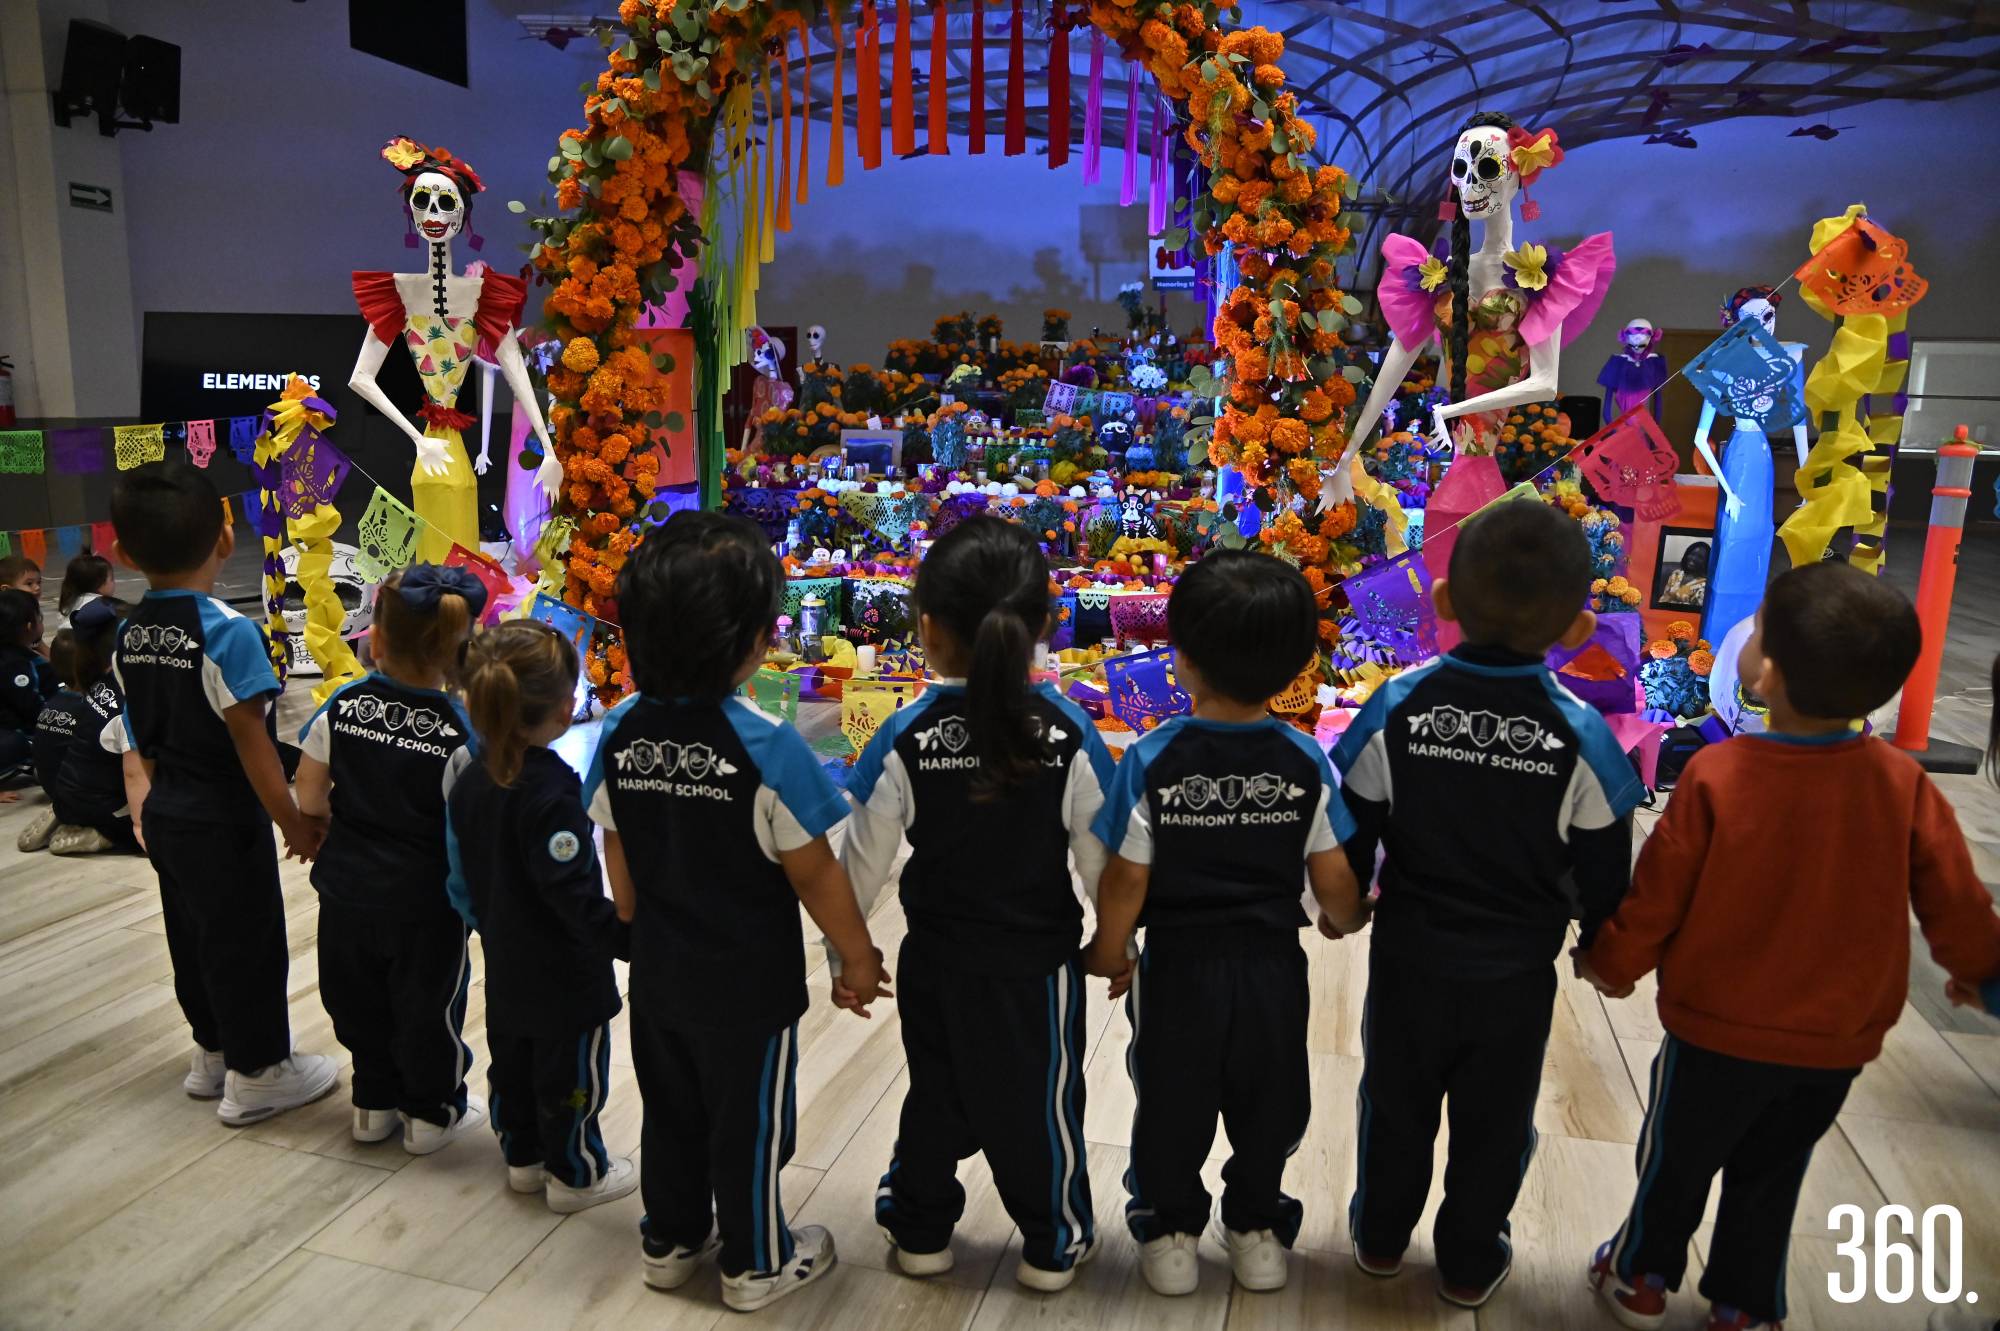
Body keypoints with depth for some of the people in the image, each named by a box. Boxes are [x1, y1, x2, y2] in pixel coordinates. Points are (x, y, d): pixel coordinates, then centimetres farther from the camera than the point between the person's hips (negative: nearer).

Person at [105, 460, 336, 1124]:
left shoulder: (129, 633, 1)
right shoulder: (227, 631, -22)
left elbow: (143, 734, 7)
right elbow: (251, 744, -21)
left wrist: (155, 800, 17)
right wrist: (294, 823, -13)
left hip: (165, 816, 8)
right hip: (224, 820, -7)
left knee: (193, 937, 20)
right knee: (246, 942, 6)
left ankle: (213, 1052, 36)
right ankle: (256, 1074, 18)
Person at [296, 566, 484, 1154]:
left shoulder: (342, 706, -10)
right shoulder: (459, 731, -21)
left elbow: (310, 801, -4)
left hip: (348, 891, 4)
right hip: (426, 901, -4)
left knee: (360, 999, 22)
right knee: (428, 1006, 14)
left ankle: (375, 1101, 38)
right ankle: (432, 1112, 30)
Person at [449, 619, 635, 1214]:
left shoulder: (468, 782, -2)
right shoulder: (553, 793, -29)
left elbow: (461, 878, 7)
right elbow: (575, 894, -28)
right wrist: (628, 939, -19)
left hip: (505, 964, 8)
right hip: (565, 971, -8)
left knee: (512, 1060, 23)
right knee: (571, 1074, 10)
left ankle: (523, 1156, 42)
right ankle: (576, 1175, 27)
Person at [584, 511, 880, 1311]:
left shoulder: (621, 732, -9)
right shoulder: (766, 746, -26)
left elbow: (619, 862, 3)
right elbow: (815, 875, -19)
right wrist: (858, 956, -4)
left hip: (659, 973, 5)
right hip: (750, 982, -5)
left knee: (670, 1110, 23)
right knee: (749, 1122, 14)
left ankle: (672, 1241, 43)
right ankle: (756, 1263, 33)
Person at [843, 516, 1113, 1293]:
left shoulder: (907, 736, -15)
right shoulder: (1069, 734, -16)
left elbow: (862, 860, -9)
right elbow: (1103, 859, -9)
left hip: (937, 960, 1)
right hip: (1040, 961, -1)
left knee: (937, 1094, 21)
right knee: (1039, 1100, 17)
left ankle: (920, 1230, 39)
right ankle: (1054, 1243, 34)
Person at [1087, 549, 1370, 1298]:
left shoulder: (1151, 761, -19)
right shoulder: (1307, 764, -13)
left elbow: (1127, 879, -14)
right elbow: (1334, 882, -7)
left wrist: (1109, 951, 3)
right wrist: (1344, 921, 15)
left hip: (1178, 966, -2)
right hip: (1272, 966, 2)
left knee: (1171, 1104, 19)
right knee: (1268, 1105, 22)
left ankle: (1171, 1233, 33)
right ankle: (1257, 1231, 38)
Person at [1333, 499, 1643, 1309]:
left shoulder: (1398, 705, -18)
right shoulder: (1581, 734, -18)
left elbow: (1351, 836, -9)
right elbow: (1601, 874, -8)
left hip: (1407, 960, 1)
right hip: (1517, 976, 0)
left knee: (1396, 1106, 22)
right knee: (1494, 1124, 20)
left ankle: (1380, 1237, 42)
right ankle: (1470, 1263, 39)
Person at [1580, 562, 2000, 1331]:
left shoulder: (1716, 775, -27)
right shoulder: (1904, 784, -18)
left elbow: (1656, 897, -17)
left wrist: (1610, 963, 2)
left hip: (1718, 1029, -3)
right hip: (1838, 1042, 3)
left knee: (1677, 1160, 21)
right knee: (1770, 1176, 24)